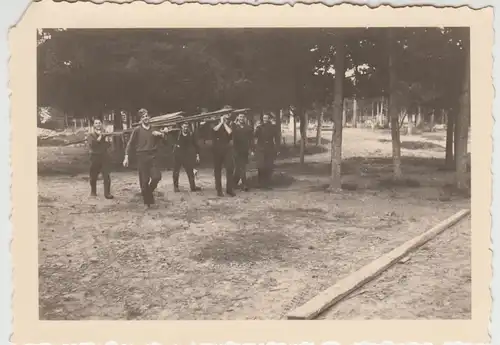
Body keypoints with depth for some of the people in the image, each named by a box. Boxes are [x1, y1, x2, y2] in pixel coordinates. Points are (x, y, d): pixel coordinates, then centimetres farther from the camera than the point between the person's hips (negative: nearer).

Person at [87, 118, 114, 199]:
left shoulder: (105, 134, 10)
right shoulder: (91, 135, 3)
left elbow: (108, 145, -2)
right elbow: (92, 144, -15)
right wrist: (100, 137, -12)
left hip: (104, 156, 1)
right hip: (95, 156, -1)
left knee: (106, 176, -10)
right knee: (93, 176, 7)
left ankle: (107, 193, -9)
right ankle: (93, 192, 26)